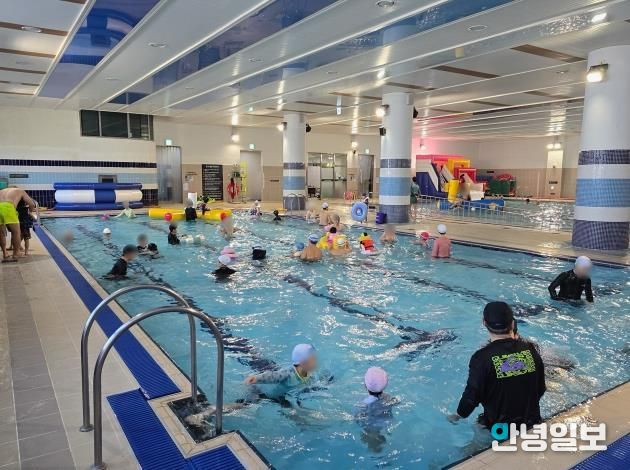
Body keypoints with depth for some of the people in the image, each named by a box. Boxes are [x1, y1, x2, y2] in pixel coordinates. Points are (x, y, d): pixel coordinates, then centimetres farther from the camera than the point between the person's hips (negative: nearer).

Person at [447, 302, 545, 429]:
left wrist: (458, 415, 4)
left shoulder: (482, 357, -21)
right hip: (532, 423, 5)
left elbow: (472, 395, -16)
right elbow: (541, 390, 4)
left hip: (499, 429, -4)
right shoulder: (530, 350, -8)